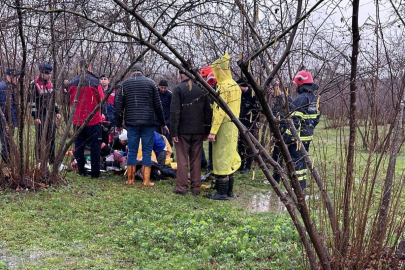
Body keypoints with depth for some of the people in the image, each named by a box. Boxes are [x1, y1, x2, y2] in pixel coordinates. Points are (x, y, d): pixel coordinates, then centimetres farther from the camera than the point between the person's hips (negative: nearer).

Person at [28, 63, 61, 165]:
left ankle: (52, 160, 22)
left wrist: (57, 111, 17)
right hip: (40, 115, -7)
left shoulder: (50, 83, 12)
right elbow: (31, 101, -13)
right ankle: (40, 161, 2)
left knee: (52, 137, 12)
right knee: (41, 138, -5)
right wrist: (35, 116, -17)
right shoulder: (35, 84, -11)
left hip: (50, 115, 7)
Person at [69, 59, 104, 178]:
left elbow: (71, 101, 14)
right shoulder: (94, 82, -12)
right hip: (93, 119, -4)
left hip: (77, 119, 4)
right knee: (94, 146, 3)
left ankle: (81, 170, 17)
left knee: (79, 145, 12)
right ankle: (95, 172, 4)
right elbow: (102, 100, -6)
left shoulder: (73, 82, 2)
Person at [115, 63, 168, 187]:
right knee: (147, 151, 3)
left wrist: (119, 124, 14)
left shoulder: (125, 84, 6)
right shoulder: (150, 83, 4)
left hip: (131, 122, 1)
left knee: (132, 151, 7)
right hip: (148, 122, -1)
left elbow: (119, 105, 5)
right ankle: (146, 181, 2)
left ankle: (130, 179, 10)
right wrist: (162, 124, 13)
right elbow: (158, 105, 5)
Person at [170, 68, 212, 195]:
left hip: (183, 131, -3)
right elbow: (207, 112, 9)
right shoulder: (201, 90, 8)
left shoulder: (178, 89, -5)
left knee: (182, 160, 2)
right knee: (196, 160, 8)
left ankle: (181, 186, 4)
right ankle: (196, 187, 10)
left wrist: (174, 132, -8)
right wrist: (206, 131, 14)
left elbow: (174, 112, -11)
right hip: (198, 131, 4)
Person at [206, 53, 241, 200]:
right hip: (234, 126, 9)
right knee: (230, 157, 15)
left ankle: (221, 192, -2)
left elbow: (219, 111, -20)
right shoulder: (235, 85, 14)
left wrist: (213, 131, -20)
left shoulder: (223, 86, -15)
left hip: (224, 127, -9)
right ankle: (229, 190, 23)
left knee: (221, 158, -5)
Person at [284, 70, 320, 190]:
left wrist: (287, 137, -20)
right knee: (303, 159, 18)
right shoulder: (314, 99, 11)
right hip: (308, 136, 9)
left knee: (296, 160, -4)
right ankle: (303, 185, 27)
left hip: (298, 136, -9)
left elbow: (295, 121, -23)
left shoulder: (300, 99, -18)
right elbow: (316, 118, 18)